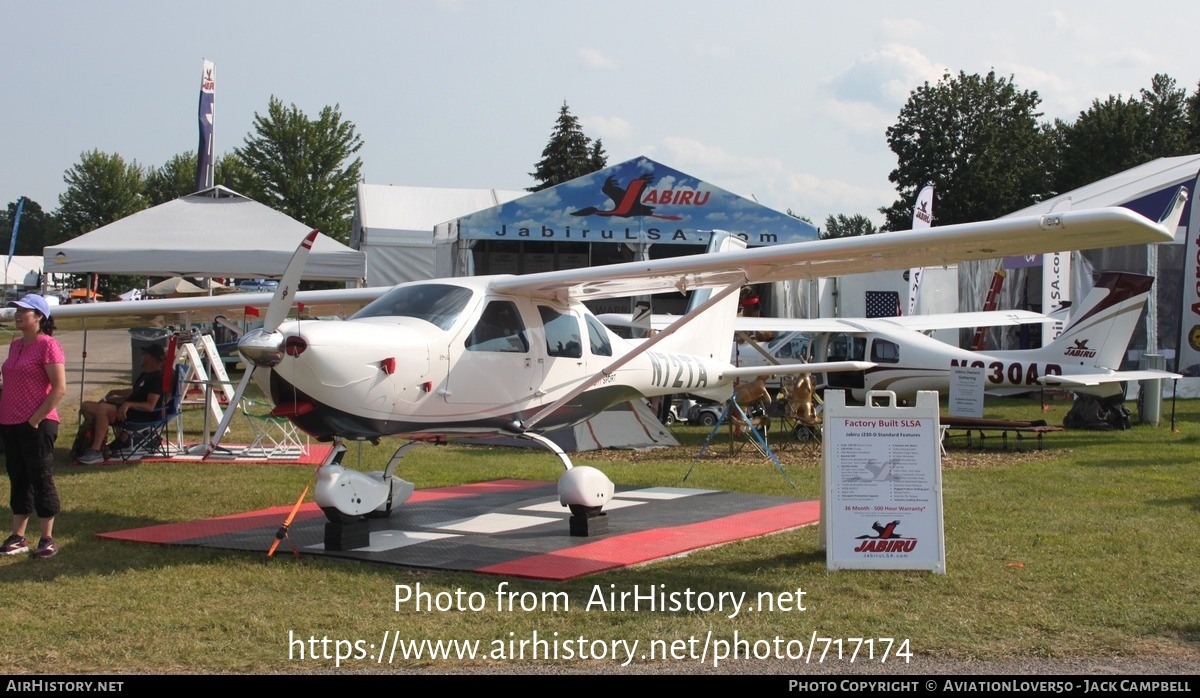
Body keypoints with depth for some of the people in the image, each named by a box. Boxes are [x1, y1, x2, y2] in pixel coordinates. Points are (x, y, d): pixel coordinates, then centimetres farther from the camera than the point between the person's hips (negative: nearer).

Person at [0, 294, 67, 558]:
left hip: (37, 425, -8)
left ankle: (47, 540, 6)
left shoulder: (47, 345, -11)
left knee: (41, 480, -1)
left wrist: (36, 418, -17)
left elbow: (59, 388, -16)